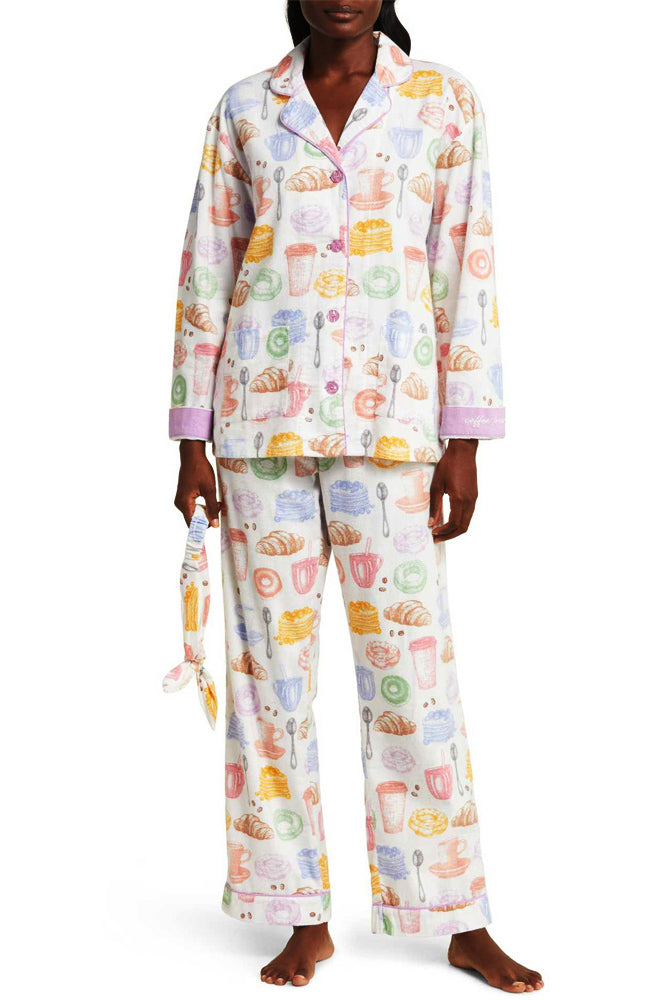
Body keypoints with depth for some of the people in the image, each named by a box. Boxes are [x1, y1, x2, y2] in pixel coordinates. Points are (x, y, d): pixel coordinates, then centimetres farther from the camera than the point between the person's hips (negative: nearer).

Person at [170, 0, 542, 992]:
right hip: (262, 415, 2)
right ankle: (305, 918, 14)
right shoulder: (242, 109, 9)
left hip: (388, 419, -1)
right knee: (272, 660, 3)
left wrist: (464, 443, -3)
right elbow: (204, 277, 9)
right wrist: (191, 442, 5)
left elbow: (467, 275, 2)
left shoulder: (445, 100, 6)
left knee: (411, 661, -1)